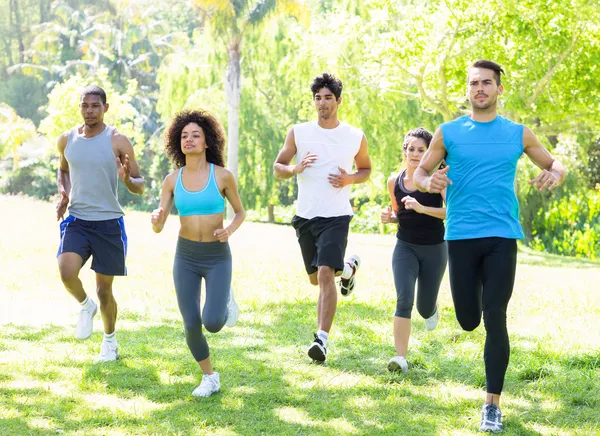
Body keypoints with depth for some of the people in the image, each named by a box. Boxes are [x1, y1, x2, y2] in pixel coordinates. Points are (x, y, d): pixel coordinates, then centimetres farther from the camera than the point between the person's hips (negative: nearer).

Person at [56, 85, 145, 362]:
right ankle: (86, 306, 9)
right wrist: (63, 194, 6)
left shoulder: (118, 142, -7)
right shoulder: (67, 140, 4)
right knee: (67, 272, -24)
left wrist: (127, 179, -26)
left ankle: (110, 341, 31)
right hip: (76, 220, 2)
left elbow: (139, 188, -3)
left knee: (104, 290, 6)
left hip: (109, 223, -2)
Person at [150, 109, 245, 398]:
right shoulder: (172, 180, -2)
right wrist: (156, 219, -29)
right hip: (186, 257, 2)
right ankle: (210, 379, 18)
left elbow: (240, 212, 6)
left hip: (217, 257, -2)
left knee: (213, 323, -18)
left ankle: (225, 299, 18)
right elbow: (158, 228, -3)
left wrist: (229, 231, -17)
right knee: (191, 326, -6)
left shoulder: (223, 175, -9)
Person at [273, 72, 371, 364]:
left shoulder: (355, 137, 0)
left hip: (336, 216, -3)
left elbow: (366, 169, 14)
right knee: (315, 278, 16)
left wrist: (350, 179, -8)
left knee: (325, 274, -19)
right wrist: (295, 169, -17)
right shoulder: (298, 133, 1)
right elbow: (277, 167, 6)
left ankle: (322, 338, -18)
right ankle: (348, 268, 49)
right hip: (305, 216, 3)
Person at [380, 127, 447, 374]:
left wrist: (422, 208, -33)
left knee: (425, 309, 12)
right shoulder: (394, 182, 0)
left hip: (434, 249, -2)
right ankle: (401, 358, -20)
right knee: (404, 299, -20)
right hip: (405, 247, 2)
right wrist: (389, 217, -5)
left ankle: (432, 310, 52)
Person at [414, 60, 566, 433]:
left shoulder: (518, 134, 6)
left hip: (502, 238, -1)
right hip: (461, 238, 1)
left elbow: (556, 165, 15)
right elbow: (420, 172, 11)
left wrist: (554, 176, -9)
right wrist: (428, 182, -14)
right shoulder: (449, 133, 5)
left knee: (495, 319, -8)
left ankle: (493, 405, 2)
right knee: (469, 320, 3)